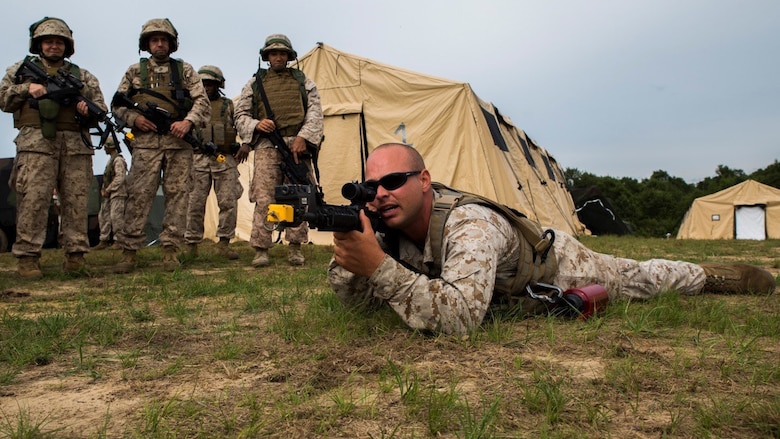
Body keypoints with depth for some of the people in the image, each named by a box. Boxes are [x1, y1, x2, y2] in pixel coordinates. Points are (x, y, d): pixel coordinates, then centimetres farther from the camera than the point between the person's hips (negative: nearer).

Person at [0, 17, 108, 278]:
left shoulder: (83, 76, 21)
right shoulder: (21, 69, 20)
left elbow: (101, 109, 14)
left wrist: (89, 110, -8)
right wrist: (26, 89, -2)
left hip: (76, 145, 1)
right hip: (37, 142, -1)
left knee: (76, 201, -3)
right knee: (33, 199, -9)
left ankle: (75, 256, 1)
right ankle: (27, 257, -5)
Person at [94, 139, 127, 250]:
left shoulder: (118, 160, -10)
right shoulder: (110, 160, 20)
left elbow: (120, 178, -19)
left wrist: (108, 190, -14)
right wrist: (103, 189, 9)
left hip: (117, 193, -10)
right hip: (109, 194, 10)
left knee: (116, 217, -13)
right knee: (103, 216, 9)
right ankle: (104, 240, 13)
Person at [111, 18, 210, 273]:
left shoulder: (185, 70, 13)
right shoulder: (135, 71, 15)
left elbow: (202, 102, 3)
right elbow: (117, 104, 15)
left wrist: (188, 121, -14)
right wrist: (134, 119, -4)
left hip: (179, 142, 0)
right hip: (146, 142, 0)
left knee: (177, 195, -1)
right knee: (138, 196, -4)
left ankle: (171, 250, 3)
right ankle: (129, 251, 0)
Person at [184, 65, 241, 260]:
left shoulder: (229, 106, 15)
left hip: (225, 160, 0)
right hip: (198, 159, 0)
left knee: (229, 202, -5)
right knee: (195, 203, -2)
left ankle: (224, 243, 4)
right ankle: (191, 244, 7)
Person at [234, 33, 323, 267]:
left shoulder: (303, 81, 17)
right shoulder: (255, 83, 18)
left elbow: (315, 111, 6)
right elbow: (240, 115, 15)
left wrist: (303, 137, -9)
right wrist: (256, 125, -8)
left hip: (297, 144, 1)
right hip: (267, 146, 0)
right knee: (264, 198, -9)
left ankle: (295, 247, 5)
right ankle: (260, 249, -6)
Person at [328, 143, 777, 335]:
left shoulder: (466, 225, -46)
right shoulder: (390, 229, -23)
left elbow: (461, 315, -57)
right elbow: (359, 298, -19)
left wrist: (378, 266, -61)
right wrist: (347, 259, -41)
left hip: (556, 262, -5)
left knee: (639, 279, 20)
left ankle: (713, 275, 48)